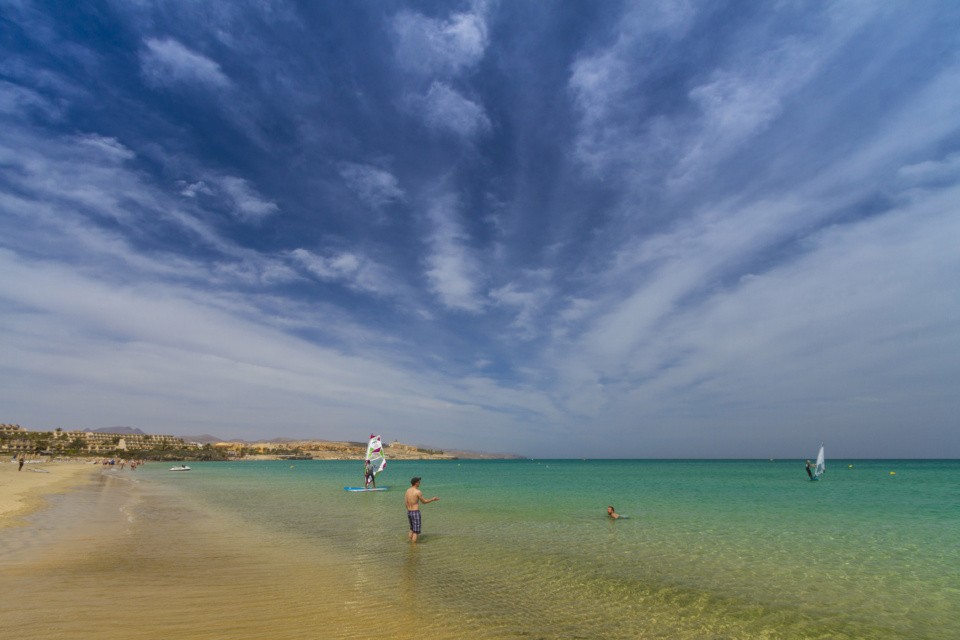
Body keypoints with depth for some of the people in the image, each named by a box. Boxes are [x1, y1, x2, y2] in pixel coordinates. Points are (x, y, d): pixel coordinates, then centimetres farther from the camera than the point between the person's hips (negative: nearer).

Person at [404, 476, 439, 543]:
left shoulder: (407, 491, 5)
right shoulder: (418, 492, -15)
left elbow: (406, 503, 7)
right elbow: (423, 502, -3)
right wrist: (432, 499, 10)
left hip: (408, 512, 8)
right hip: (415, 513, -7)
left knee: (412, 529, 23)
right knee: (416, 532, 1)